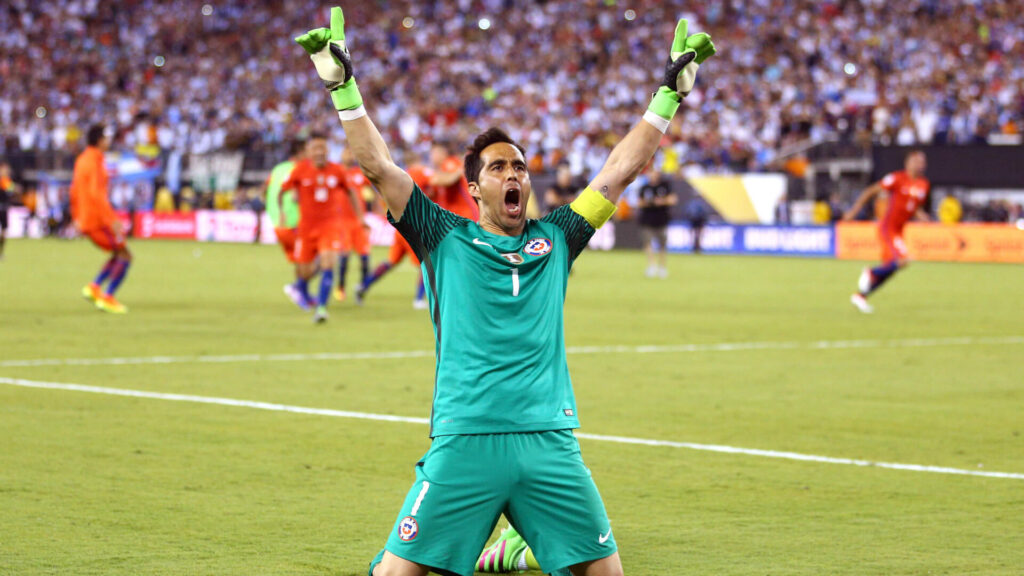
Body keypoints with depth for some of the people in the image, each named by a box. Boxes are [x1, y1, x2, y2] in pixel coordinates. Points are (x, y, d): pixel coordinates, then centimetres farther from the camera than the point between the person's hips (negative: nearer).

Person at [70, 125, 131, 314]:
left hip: (85, 220, 9)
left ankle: (94, 287, 8)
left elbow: (75, 191, 20)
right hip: (97, 220, -9)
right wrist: (112, 220, -26)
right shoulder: (95, 162, -16)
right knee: (125, 256, -4)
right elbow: (96, 194, -25)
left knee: (120, 254, 17)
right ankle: (107, 298, -8)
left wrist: (77, 217, 26)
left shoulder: (81, 160, 13)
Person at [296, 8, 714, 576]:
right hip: (464, 440, -3)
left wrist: (669, 94, 20)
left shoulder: (554, 239, 18)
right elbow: (379, 167, 5)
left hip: (550, 443, 3)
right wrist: (343, 88, -2)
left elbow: (622, 168, 20)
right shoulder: (446, 238, 11)